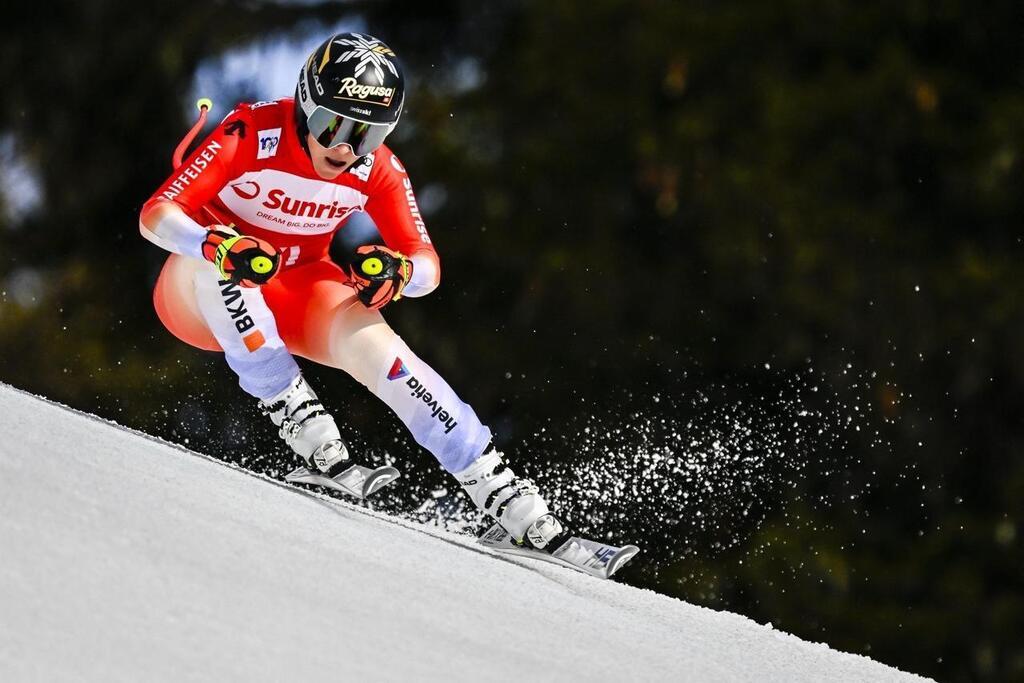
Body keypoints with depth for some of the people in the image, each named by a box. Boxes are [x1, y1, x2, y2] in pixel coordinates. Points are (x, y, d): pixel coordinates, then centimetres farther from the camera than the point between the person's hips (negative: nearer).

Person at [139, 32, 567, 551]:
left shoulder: (378, 170, -13)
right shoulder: (253, 133, -25)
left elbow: (428, 266, -12)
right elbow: (155, 214, -29)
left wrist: (398, 273, -36)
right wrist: (218, 245, -50)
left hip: (295, 291, 2)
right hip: (200, 293, -2)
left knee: (371, 343, -25)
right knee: (222, 253, -37)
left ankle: (497, 488, -24)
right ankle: (294, 414, -31)